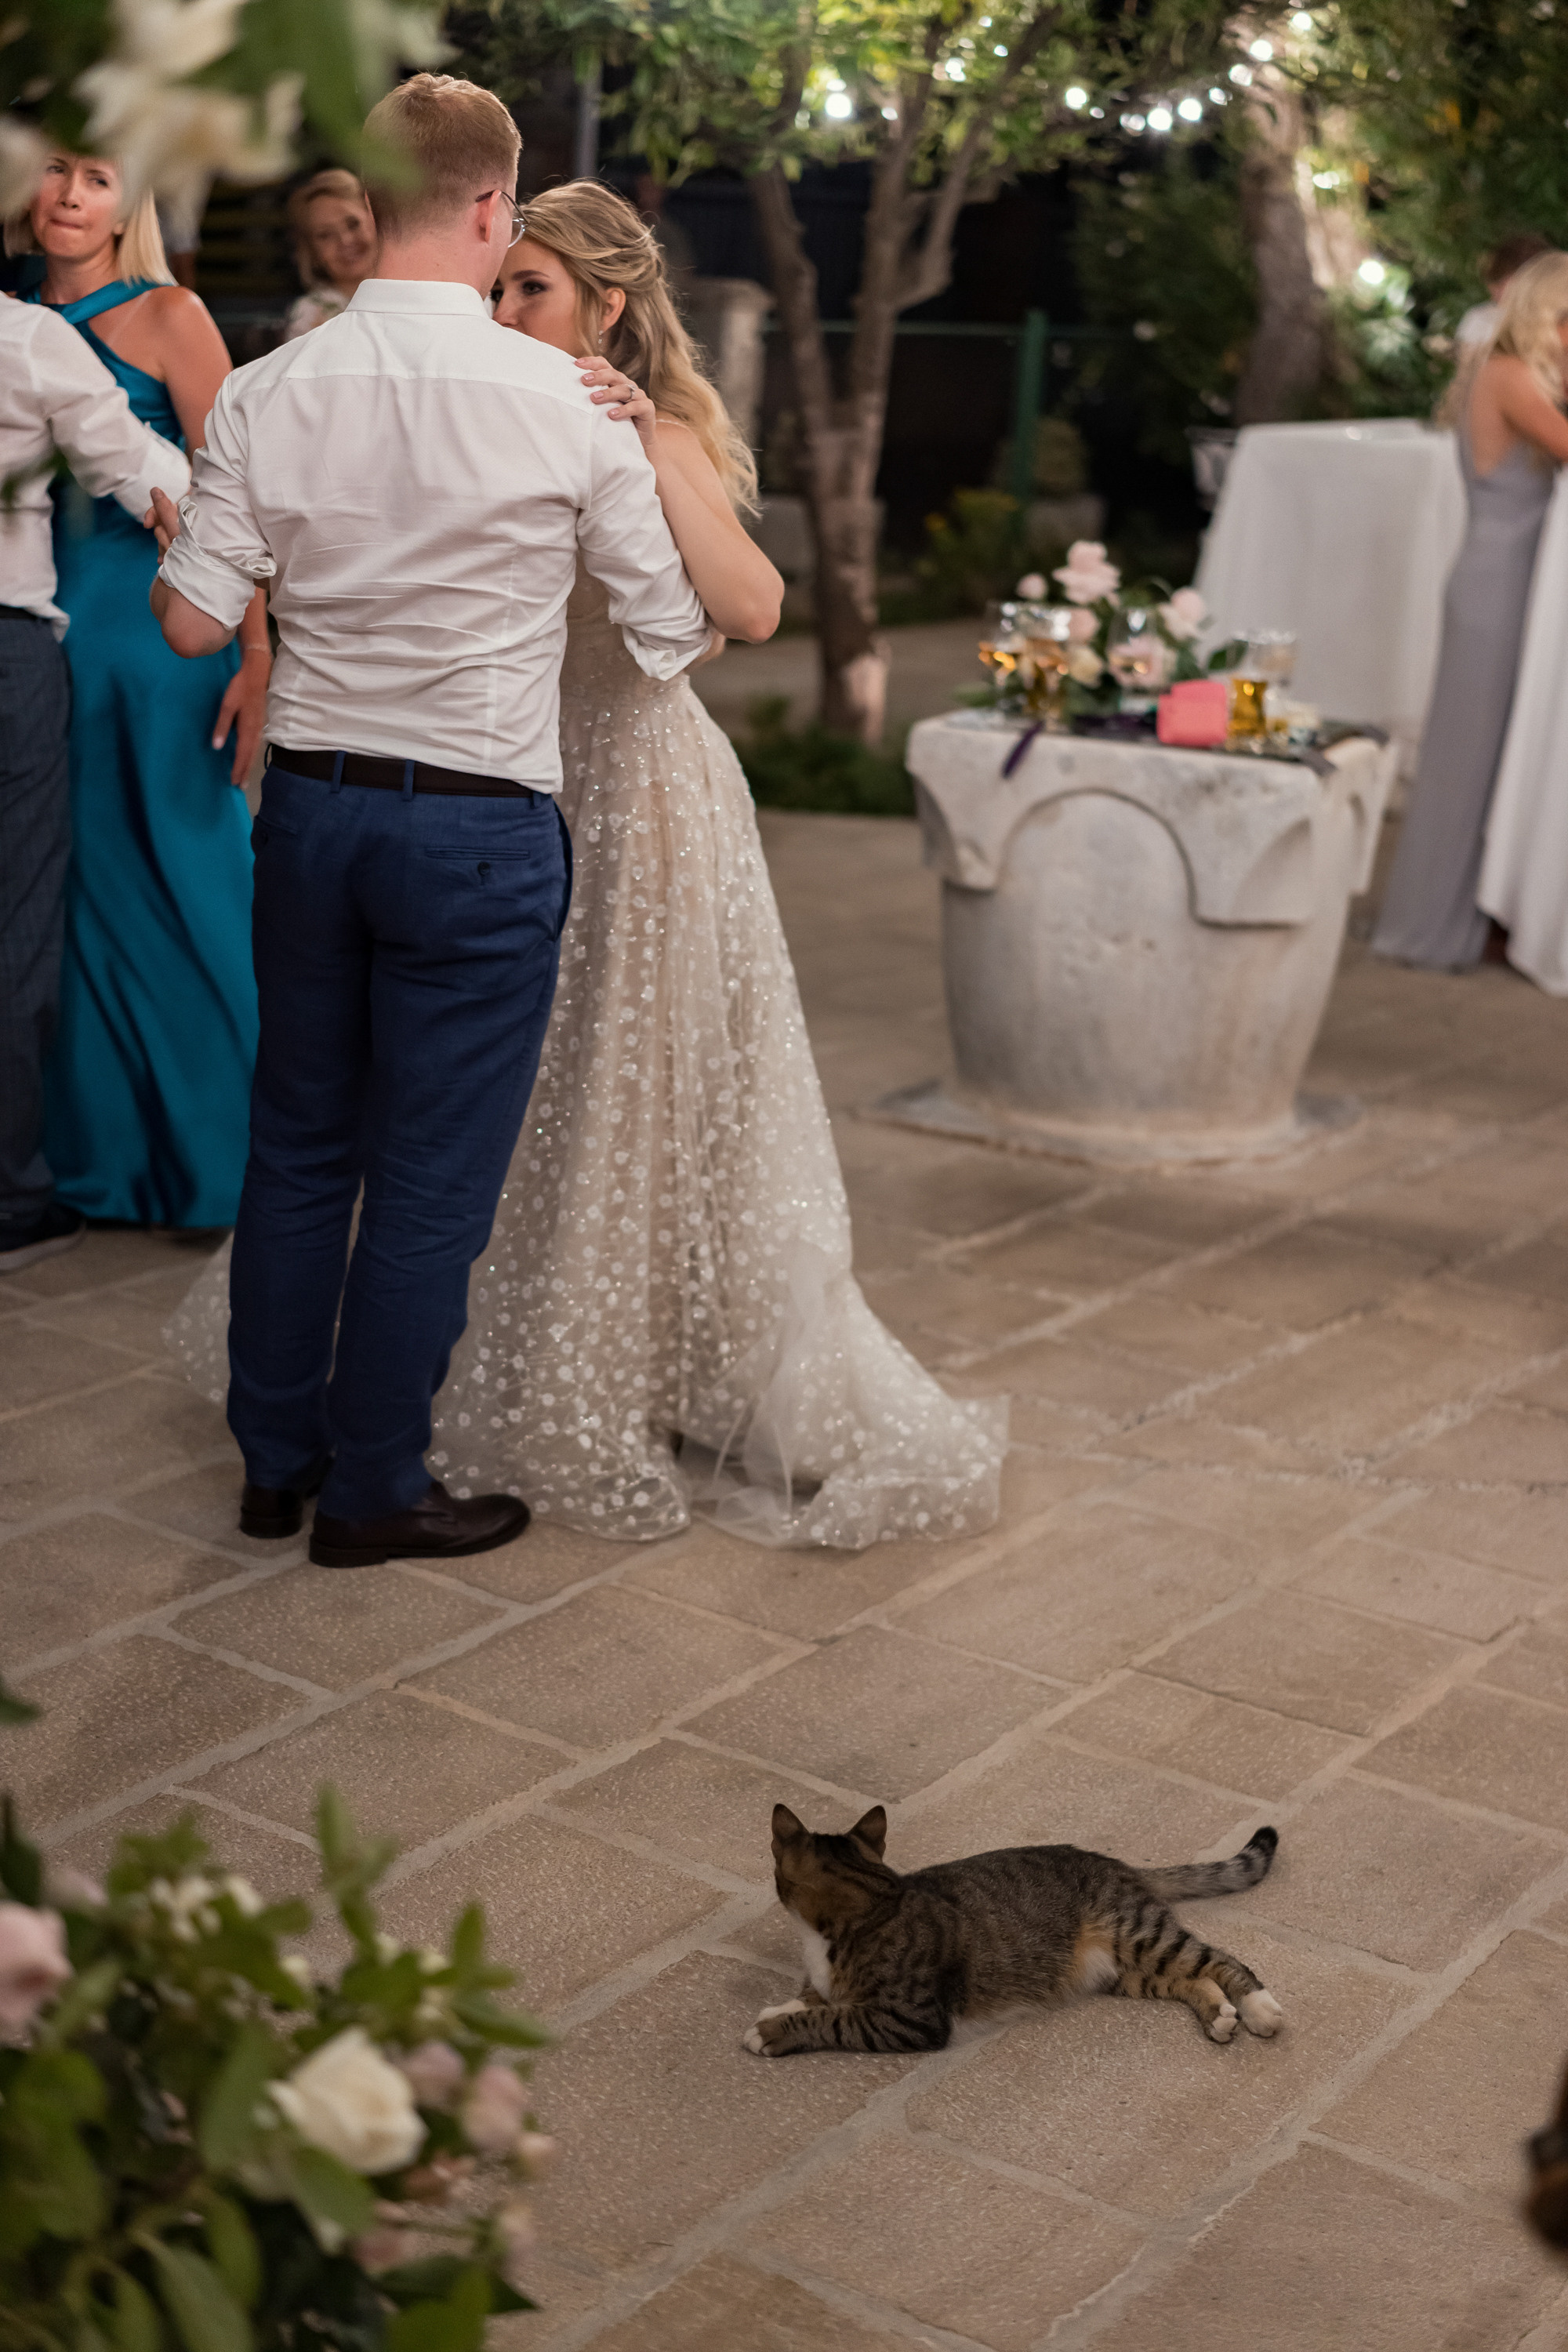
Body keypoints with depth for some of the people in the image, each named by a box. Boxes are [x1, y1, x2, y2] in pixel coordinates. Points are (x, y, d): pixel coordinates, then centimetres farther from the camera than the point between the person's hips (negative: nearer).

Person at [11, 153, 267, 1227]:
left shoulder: (168, 318, -3)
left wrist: (256, 657, -15)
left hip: (159, 634, -4)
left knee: (182, 887, 2)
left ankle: (212, 1155, 16)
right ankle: (101, 1148, 22)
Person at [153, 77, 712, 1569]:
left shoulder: (267, 394, -4)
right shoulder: (565, 401, -10)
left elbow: (192, 622, -3)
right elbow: (670, 633, -4)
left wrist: (178, 532, 18)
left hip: (309, 809, 4)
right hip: (482, 828, -4)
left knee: (297, 1146, 17)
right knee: (432, 1178, 7)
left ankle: (273, 1461, 30)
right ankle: (372, 1494, 19)